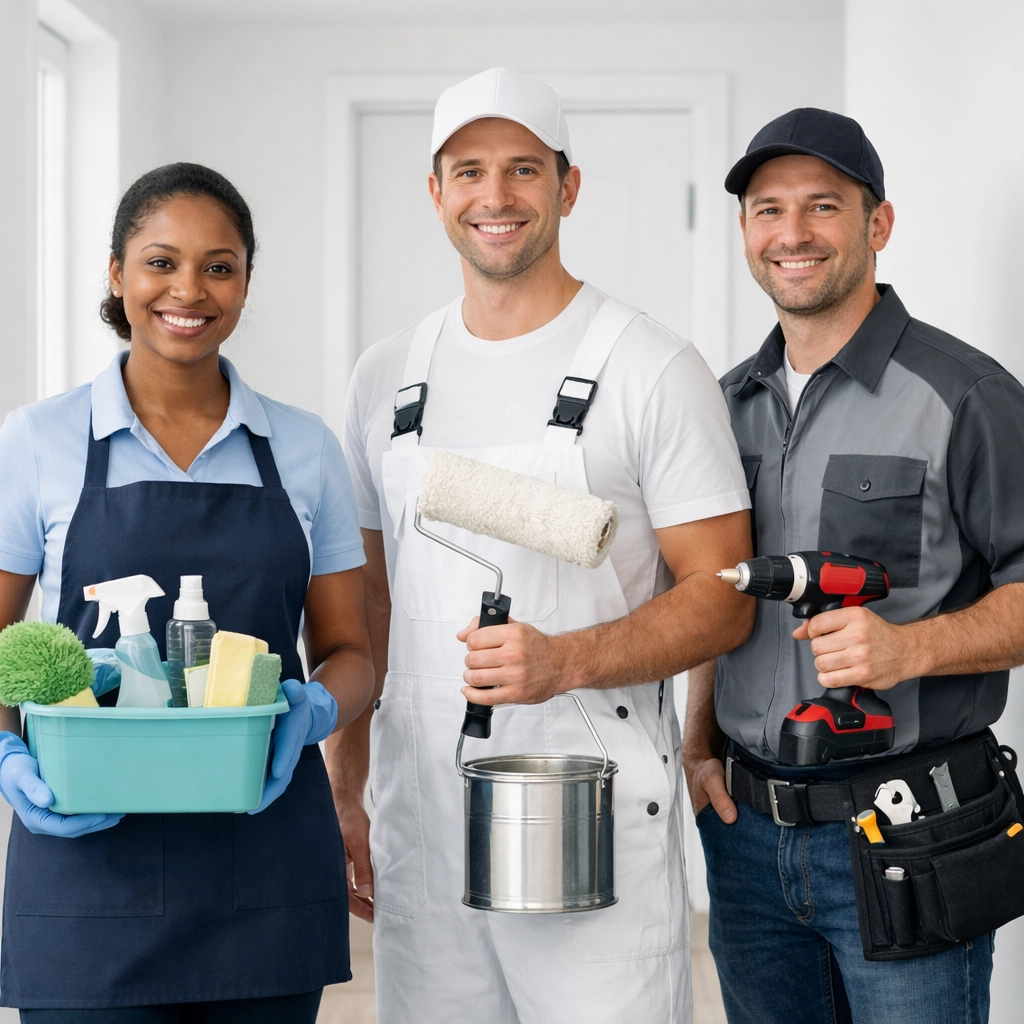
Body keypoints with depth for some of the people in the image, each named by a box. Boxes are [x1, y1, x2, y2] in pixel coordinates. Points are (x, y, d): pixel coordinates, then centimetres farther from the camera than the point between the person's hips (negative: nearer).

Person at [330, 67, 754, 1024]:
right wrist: (342, 800, 13)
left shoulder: (653, 370, -4)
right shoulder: (386, 377, 11)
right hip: (420, 821, 4)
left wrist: (567, 659, -22)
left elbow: (723, 600, -6)